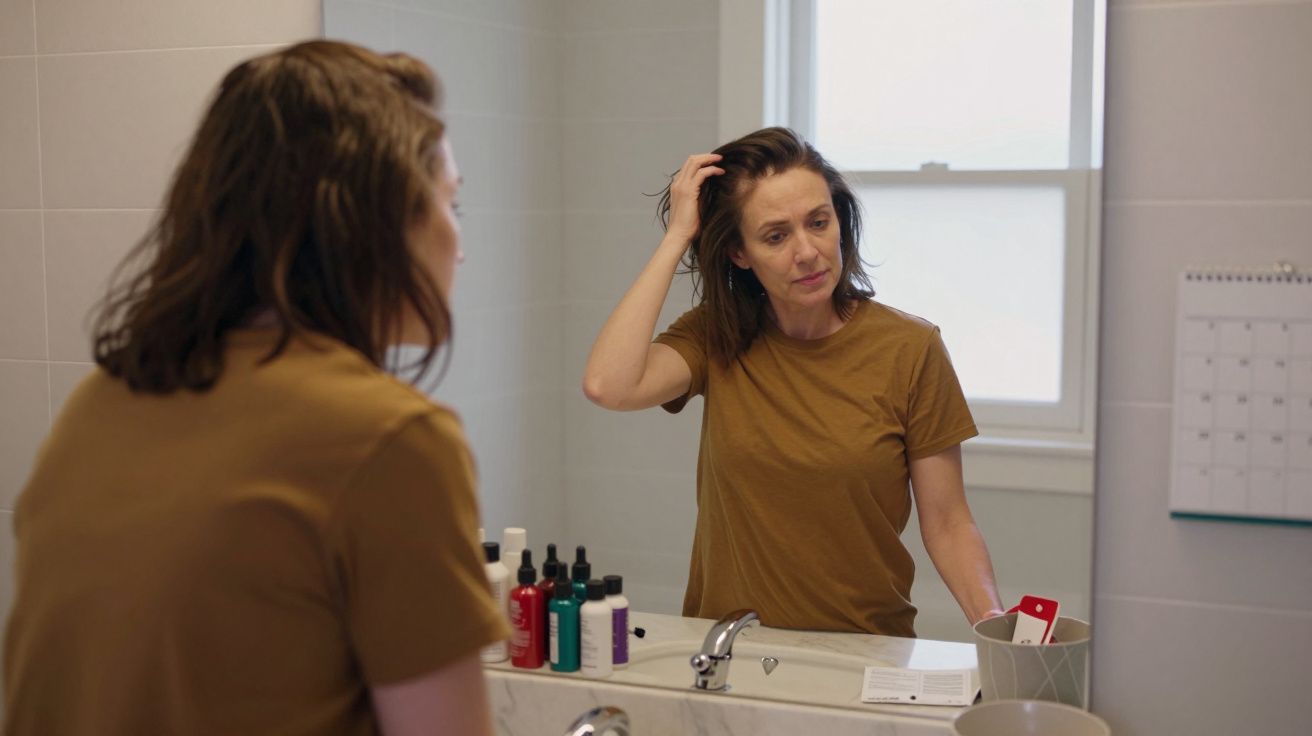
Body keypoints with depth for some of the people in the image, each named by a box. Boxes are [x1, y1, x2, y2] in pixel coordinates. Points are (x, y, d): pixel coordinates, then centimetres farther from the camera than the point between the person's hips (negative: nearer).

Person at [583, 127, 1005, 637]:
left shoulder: (909, 350, -2)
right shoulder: (716, 337, 3)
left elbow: (947, 524, 1)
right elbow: (607, 385, -16)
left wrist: (992, 620, -17)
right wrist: (676, 238, -9)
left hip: (866, 653, 0)